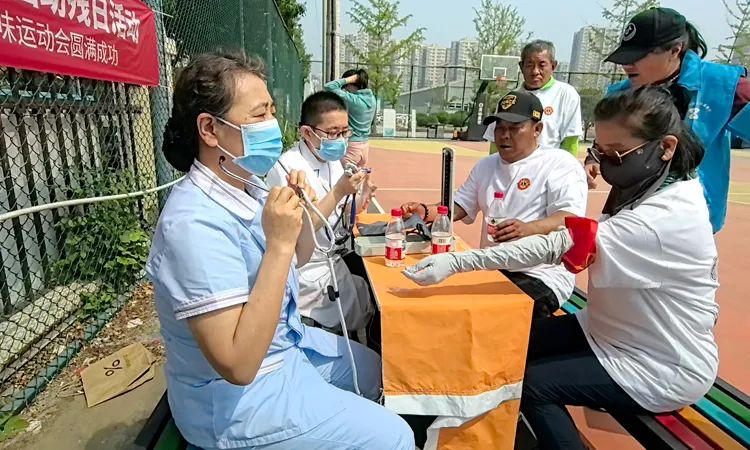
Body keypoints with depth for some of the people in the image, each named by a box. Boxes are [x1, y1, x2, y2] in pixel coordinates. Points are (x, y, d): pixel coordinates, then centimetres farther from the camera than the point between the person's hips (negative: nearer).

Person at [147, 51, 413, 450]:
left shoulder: (248, 188, -4)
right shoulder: (195, 222, -31)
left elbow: (296, 260, 11)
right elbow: (238, 365, -32)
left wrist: (302, 214, -9)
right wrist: (279, 243, -34)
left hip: (286, 345, 8)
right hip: (240, 398, -8)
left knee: (376, 370, 25)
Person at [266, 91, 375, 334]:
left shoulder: (333, 161, 4)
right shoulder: (286, 167, -20)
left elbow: (339, 223, 7)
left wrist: (360, 198, -13)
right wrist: (338, 192, -28)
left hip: (334, 263, 7)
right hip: (308, 278, -7)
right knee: (378, 313, -1)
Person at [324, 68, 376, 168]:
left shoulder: (352, 99, -18)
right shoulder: (371, 98, 4)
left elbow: (328, 87, -17)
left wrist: (349, 79, -12)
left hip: (351, 146, -8)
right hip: (365, 145, 8)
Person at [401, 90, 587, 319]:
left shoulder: (560, 163, -4)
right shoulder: (485, 165, 17)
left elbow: (571, 219, -16)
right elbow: (459, 207, 19)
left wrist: (528, 229, -37)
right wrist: (426, 212, -2)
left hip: (542, 275, -6)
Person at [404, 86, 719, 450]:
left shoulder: (669, 216, -30)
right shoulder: (654, 188, 1)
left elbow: (560, 244, -40)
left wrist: (455, 262, -43)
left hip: (663, 367, -8)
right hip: (613, 330, 9)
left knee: (533, 383, -14)